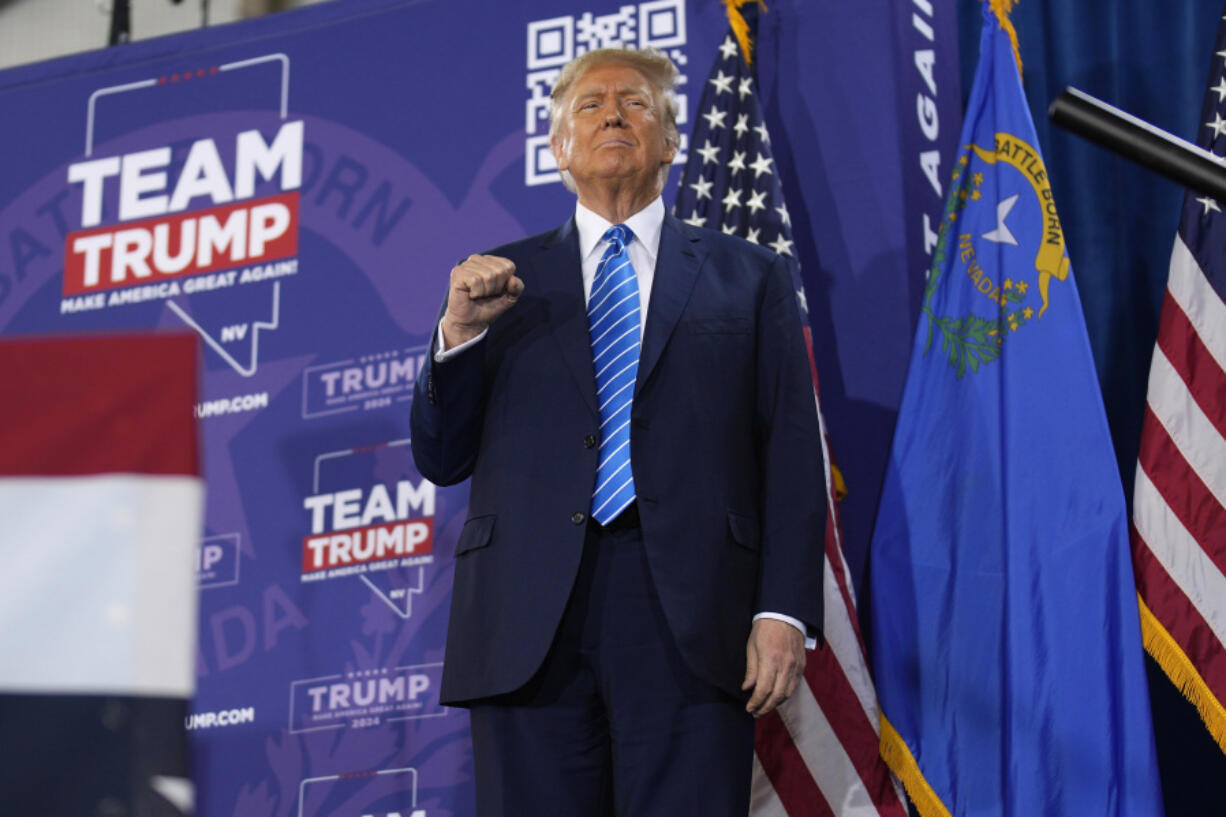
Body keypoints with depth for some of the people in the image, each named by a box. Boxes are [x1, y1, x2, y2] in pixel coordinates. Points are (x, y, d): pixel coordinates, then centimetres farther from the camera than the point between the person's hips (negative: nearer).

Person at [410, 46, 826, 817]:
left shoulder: (749, 277, 15)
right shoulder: (502, 281, 18)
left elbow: (791, 454, 7)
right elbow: (441, 461, 15)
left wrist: (785, 611, -5)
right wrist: (459, 333, -2)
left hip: (689, 620, -1)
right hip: (529, 627, 1)